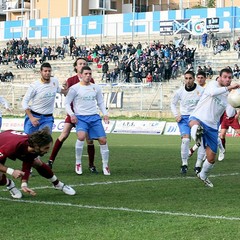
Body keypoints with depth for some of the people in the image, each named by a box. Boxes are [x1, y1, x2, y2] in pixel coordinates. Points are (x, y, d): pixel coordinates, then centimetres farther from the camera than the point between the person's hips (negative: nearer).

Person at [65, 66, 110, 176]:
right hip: (80, 117, -4)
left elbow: (100, 102, 20)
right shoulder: (75, 88, -2)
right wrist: (72, 115, -13)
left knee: (103, 140, -4)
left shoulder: (96, 88, 11)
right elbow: (67, 103, 1)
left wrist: (105, 114, 6)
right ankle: (78, 163, -12)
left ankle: (105, 166, 12)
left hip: (94, 117, 4)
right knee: (81, 137, -29)